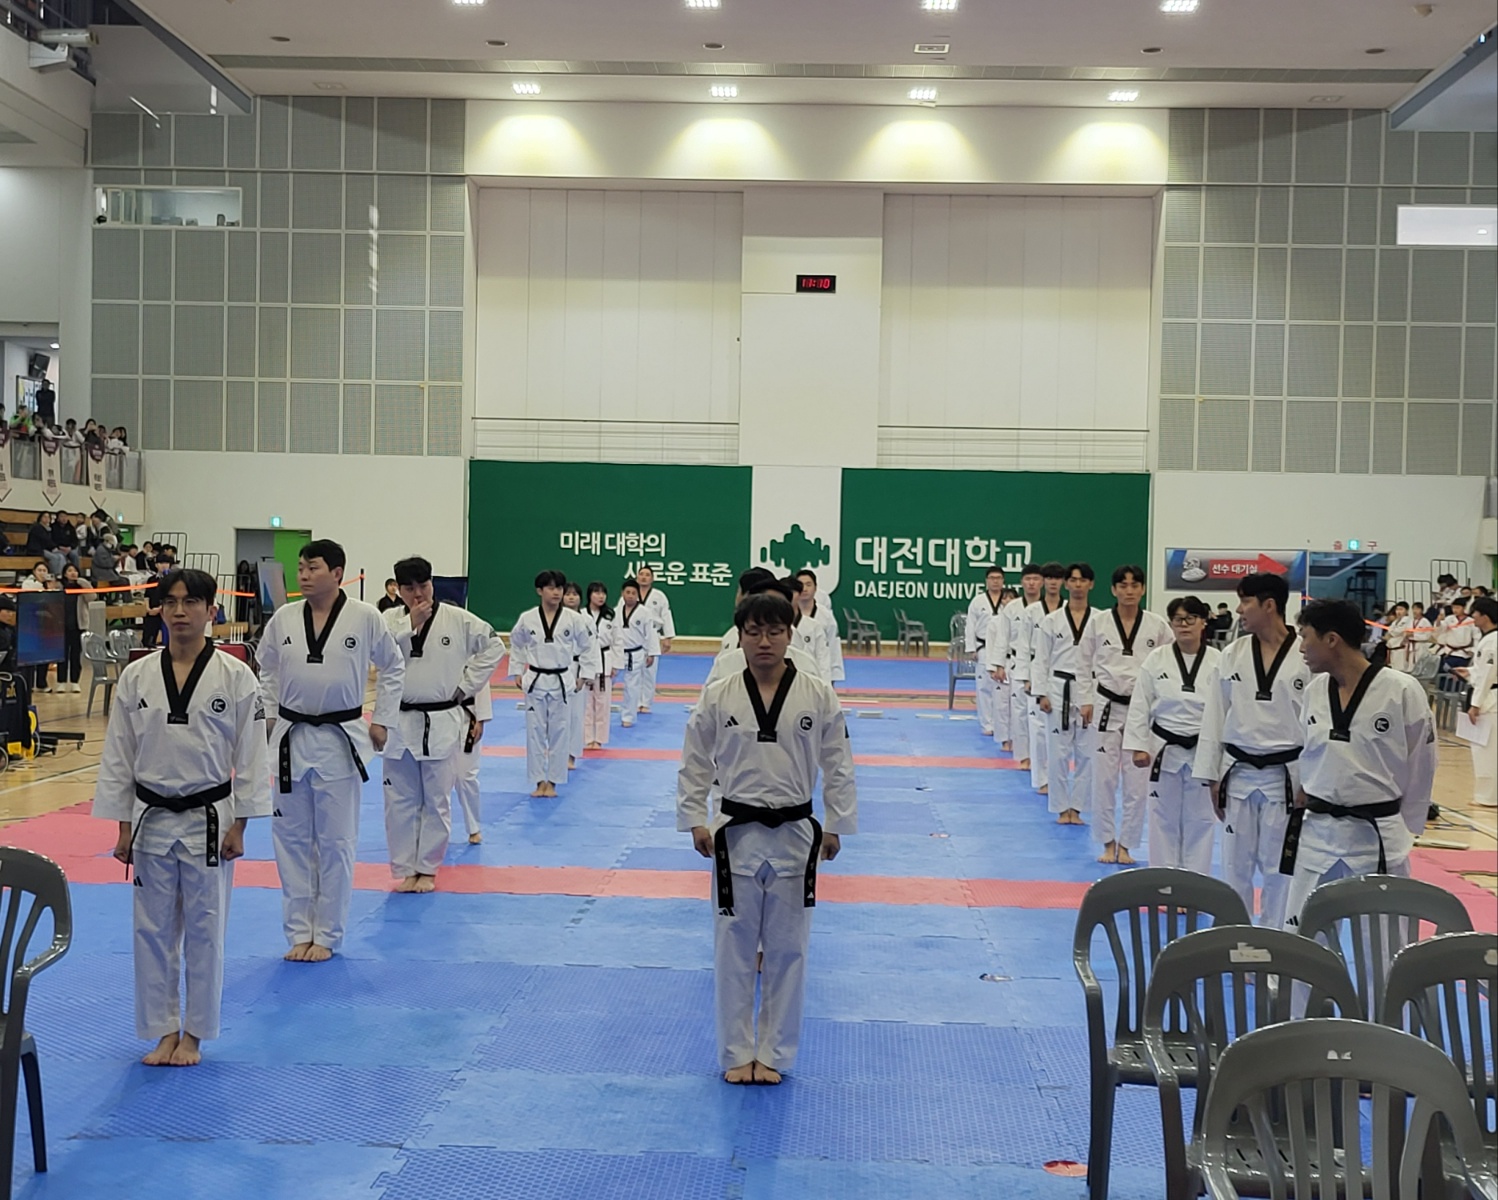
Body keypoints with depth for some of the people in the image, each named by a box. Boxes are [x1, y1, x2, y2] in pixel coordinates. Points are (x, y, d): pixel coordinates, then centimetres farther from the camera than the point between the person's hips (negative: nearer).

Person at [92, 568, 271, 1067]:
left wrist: (238, 826, -6)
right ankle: (164, 1032, 23)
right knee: (153, 929, 8)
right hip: (151, 819, 2)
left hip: (209, 819, -2)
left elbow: (250, 757, -4)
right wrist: (123, 827, 3)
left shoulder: (235, 677, -6)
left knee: (204, 929, 5)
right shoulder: (137, 677, 0)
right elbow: (118, 756, 5)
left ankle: (193, 1034, 20)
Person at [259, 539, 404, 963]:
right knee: (292, 840, 8)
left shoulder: (365, 617, -8)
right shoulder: (283, 618, 0)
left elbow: (393, 667, 5)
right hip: (291, 738, 3)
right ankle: (299, 932, 20)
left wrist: (382, 721, 3)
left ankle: (326, 935, 16)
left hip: (340, 740, -3)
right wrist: (267, 720, 9)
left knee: (335, 842, 4)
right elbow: (267, 671, 15)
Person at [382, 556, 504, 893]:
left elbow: (493, 648, 3)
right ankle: (405, 869, 18)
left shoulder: (458, 620, -3)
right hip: (399, 722, 2)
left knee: (437, 800, 6)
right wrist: (412, 623, -17)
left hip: (442, 723, -1)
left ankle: (427, 869, 19)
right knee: (400, 801, 6)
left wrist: (466, 687, -1)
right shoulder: (391, 620, 2)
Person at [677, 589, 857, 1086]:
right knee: (734, 950, 7)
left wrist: (835, 827, 0)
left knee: (786, 951, 9)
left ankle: (772, 1054, 22)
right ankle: (737, 1054, 21)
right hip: (736, 835, 0)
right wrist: (696, 822, -2)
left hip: (793, 835, 0)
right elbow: (694, 765, 4)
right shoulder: (717, 698, -3)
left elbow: (838, 767, 2)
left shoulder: (819, 697, -4)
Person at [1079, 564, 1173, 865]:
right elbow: (1084, 665, 7)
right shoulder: (1098, 623, -1)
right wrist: (1087, 701, 1)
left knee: (1137, 783, 3)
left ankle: (1125, 845, 17)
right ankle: (1108, 842, 18)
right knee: (1104, 778, 3)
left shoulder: (1158, 625, -1)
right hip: (1107, 708, 0)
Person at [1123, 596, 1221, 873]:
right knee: (1164, 818, 9)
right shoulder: (1156, 659, -3)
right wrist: (1139, 746, -6)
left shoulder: (1217, 662, -5)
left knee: (1200, 820, 9)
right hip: (1165, 750, 0)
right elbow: (1140, 706, -1)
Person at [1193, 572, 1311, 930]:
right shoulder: (1232, 655, 1)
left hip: (1284, 776, -3)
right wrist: (1213, 776, 4)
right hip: (1238, 773, 3)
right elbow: (1215, 717, 5)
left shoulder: (1307, 656, -9)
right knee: (1236, 863, 10)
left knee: (1279, 866, 7)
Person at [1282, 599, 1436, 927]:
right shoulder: (1314, 691, 3)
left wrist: (1402, 829, 2)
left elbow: (1420, 767, -3)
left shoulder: (1402, 692, -12)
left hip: (1377, 838, -4)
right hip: (1316, 834, 5)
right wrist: (1306, 800, 11)